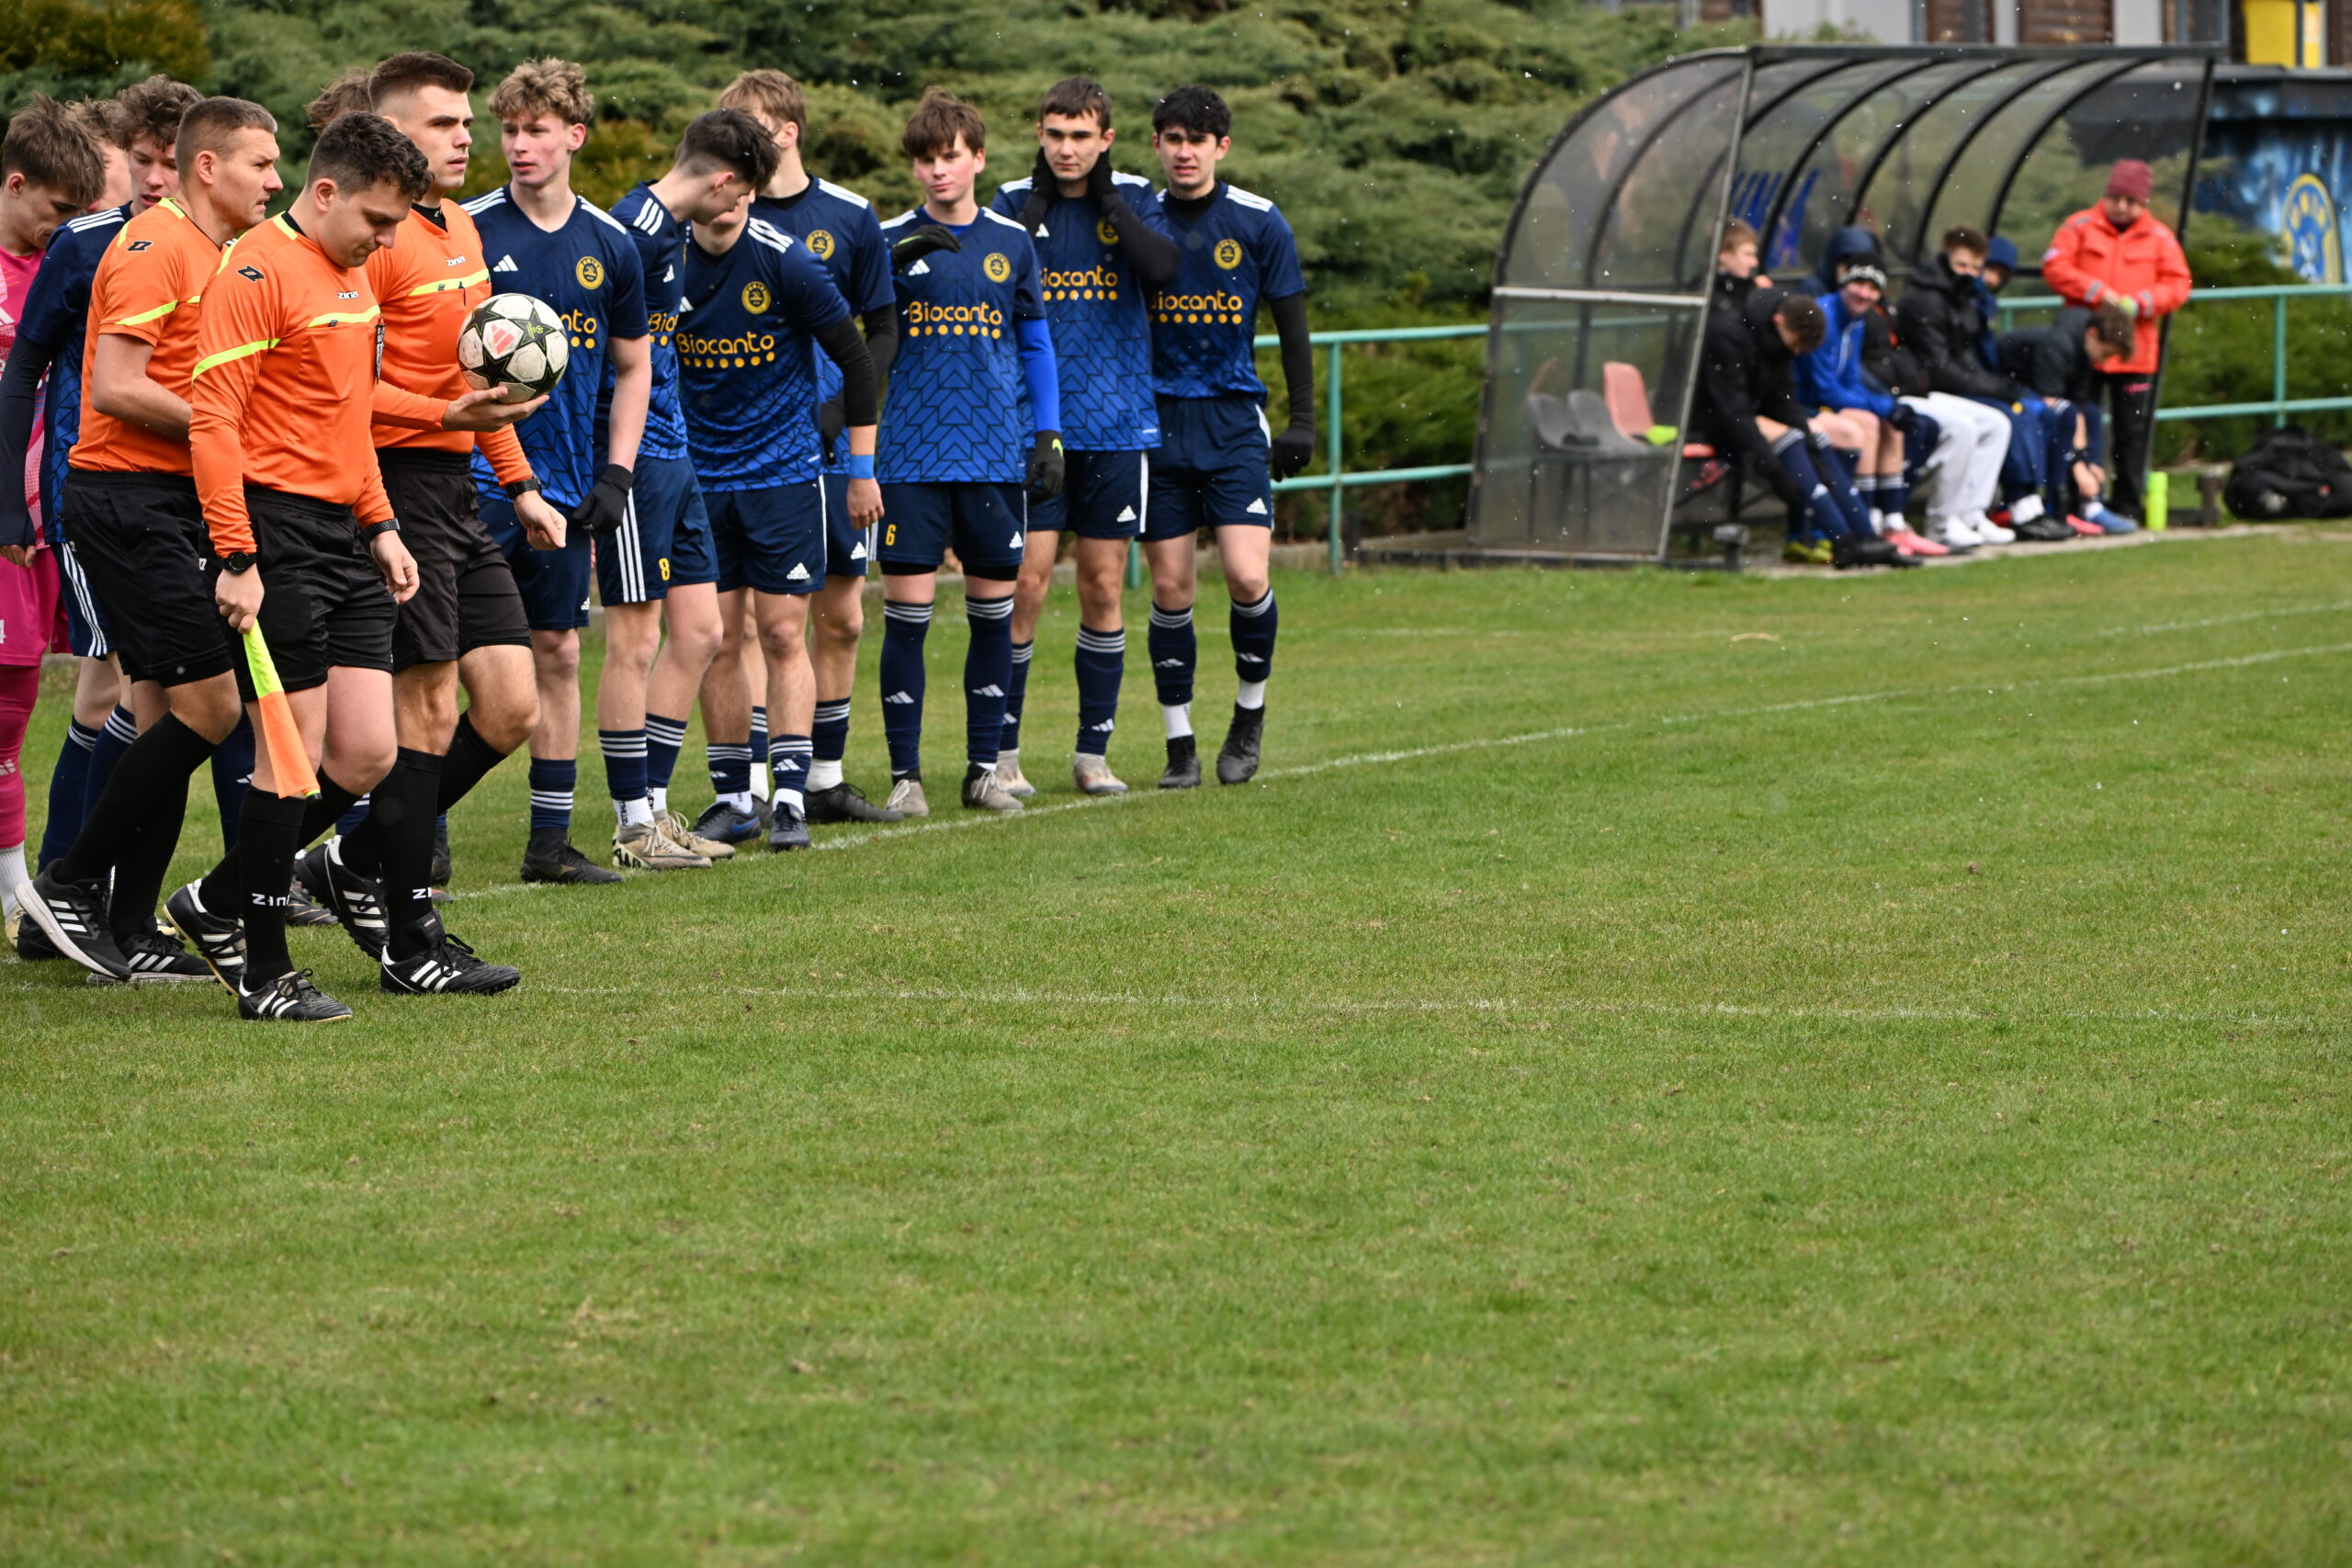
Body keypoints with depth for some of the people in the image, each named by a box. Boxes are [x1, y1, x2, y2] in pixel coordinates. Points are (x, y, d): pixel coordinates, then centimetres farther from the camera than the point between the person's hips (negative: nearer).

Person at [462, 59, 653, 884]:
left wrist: (617, 473, 5)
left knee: (558, 653, 7)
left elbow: (633, 365, 14)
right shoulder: (467, 229, -5)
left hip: (565, 482, 4)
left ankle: (551, 841, 14)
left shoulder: (609, 244, 6)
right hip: (475, 475, -4)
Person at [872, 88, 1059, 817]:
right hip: (913, 451, -2)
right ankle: (905, 773, 2)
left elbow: (1035, 344, 14)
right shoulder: (891, 240, 1)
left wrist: (1047, 436, 7)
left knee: (994, 612, 5)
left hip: (998, 453, 2)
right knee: (907, 613, -5)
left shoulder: (1011, 243, 8)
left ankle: (984, 767, 14)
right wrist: (898, 258, -26)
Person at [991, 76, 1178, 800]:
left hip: (1116, 423, 1)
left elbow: (1161, 270, -15)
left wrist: (1105, 196, -12)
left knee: (1103, 586, 5)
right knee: (1026, 582, -7)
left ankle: (1093, 751, 13)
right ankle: (1002, 750, 1)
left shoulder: (1133, 200, 4)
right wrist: (1039, 200, -13)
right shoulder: (1015, 202, 2)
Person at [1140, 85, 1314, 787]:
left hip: (1235, 420, -1)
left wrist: (1303, 421, 1)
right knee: (1169, 588, 1)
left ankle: (1250, 712, 11)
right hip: (1158, 419, 1)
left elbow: (1292, 326, 6)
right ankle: (1179, 743, 9)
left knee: (1247, 575, -13)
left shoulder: (1258, 223, 0)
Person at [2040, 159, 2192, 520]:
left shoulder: (2160, 238, 6)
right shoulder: (2080, 228, 3)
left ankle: (2128, 504, 11)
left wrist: (2140, 303, -15)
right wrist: (2099, 293, -15)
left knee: (2132, 431, 4)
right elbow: (2054, 267, -7)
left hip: (2135, 352, 1)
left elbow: (2178, 286, 2)